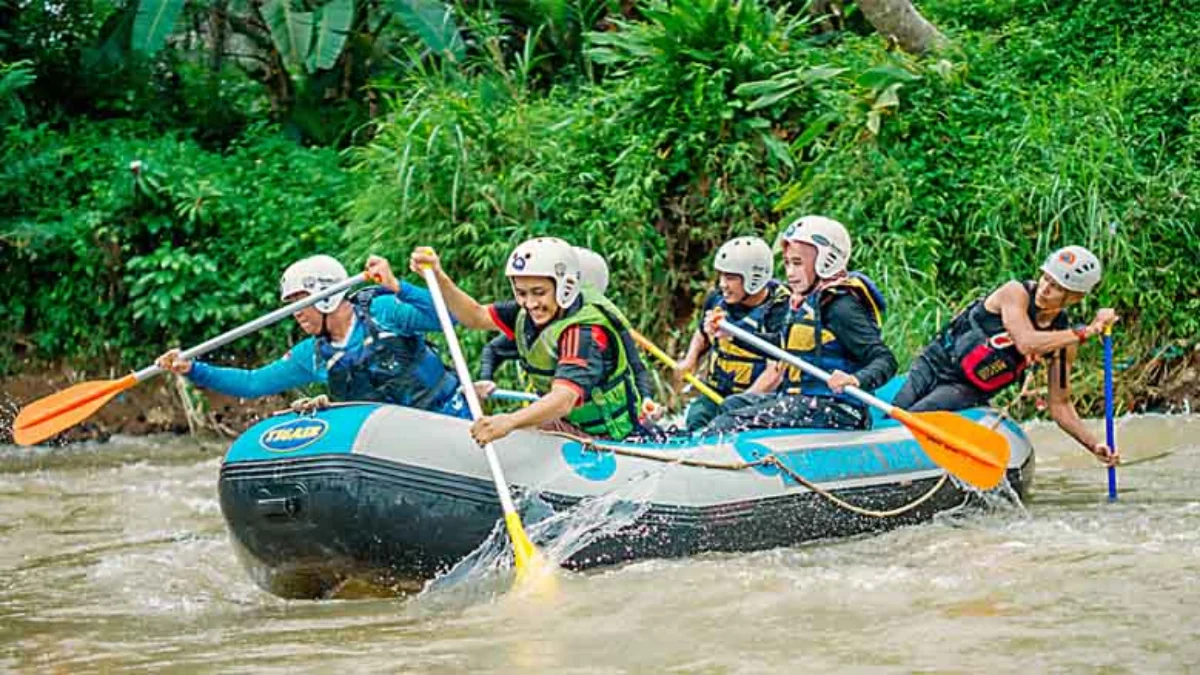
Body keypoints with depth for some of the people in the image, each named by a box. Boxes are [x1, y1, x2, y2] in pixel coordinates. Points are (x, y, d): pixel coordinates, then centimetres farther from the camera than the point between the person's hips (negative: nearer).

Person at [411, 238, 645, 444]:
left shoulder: (585, 332, -31)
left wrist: (509, 422, -61)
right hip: (566, 422, 8)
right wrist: (438, 278, -17)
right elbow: (475, 317, 0)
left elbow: (563, 400, -45)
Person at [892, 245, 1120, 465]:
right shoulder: (1016, 293, -16)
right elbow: (1026, 343, -34)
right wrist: (1085, 332, -31)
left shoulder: (1065, 336, -5)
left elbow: (1059, 405, 1)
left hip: (968, 392, 1)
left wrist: (1093, 445, -11)